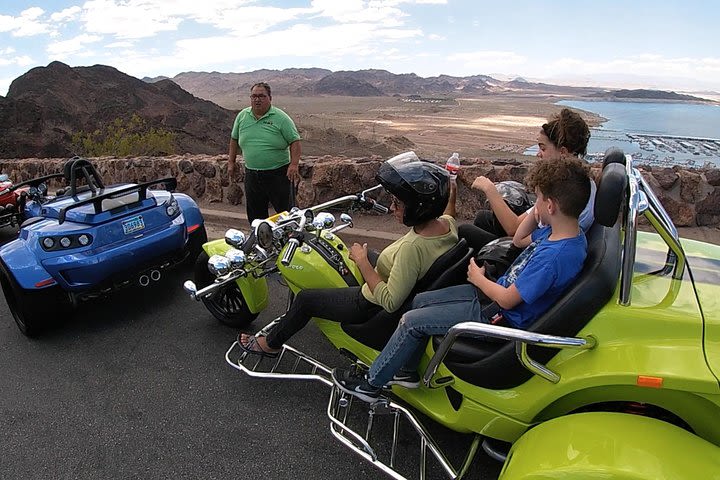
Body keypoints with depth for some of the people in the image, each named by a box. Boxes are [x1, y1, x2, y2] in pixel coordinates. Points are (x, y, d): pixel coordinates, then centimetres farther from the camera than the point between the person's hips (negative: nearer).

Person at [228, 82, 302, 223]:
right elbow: (234, 139, 18)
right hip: (251, 174, 5)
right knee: (254, 215, 14)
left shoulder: (281, 118, -6)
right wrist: (231, 162, 14)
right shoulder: (242, 116, 8)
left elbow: (295, 141, -7)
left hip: (278, 174, -4)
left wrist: (294, 165, -19)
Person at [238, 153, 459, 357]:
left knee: (305, 299, 5)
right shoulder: (448, 224, -12)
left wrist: (362, 261, -27)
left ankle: (270, 343, 31)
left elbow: (390, 302, -35)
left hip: (374, 308, -9)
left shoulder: (412, 247, -38)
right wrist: (450, 191, 23)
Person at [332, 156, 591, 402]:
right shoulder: (561, 232, -3)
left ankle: (371, 383, 14)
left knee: (411, 321, -7)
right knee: (420, 300, 11)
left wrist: (478, 278, -8)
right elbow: (519, 239, 14)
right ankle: (408, 370, 28)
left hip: (500, 318, -9)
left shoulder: (554, 257, -32)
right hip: (502, 289, 10)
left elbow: (507, 299, -26)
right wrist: (536, 213, -2)